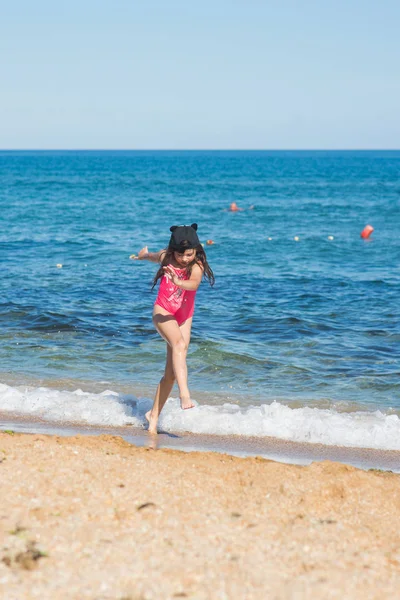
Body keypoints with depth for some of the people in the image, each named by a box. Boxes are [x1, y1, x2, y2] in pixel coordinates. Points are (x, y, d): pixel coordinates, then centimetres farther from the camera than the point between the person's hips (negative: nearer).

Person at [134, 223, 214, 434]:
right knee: (179, 344, -32)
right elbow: (153, 256, 19)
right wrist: (144, 254, 41)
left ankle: (154, 414, 17)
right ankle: (185, 396, -48)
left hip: (184, 317, 2)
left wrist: (178, 282, -56)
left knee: (171, 372, 2)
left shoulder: (197, 266, -13)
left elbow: (193, 284, -35)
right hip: (163, 312, -1)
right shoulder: (166, 257, -7)